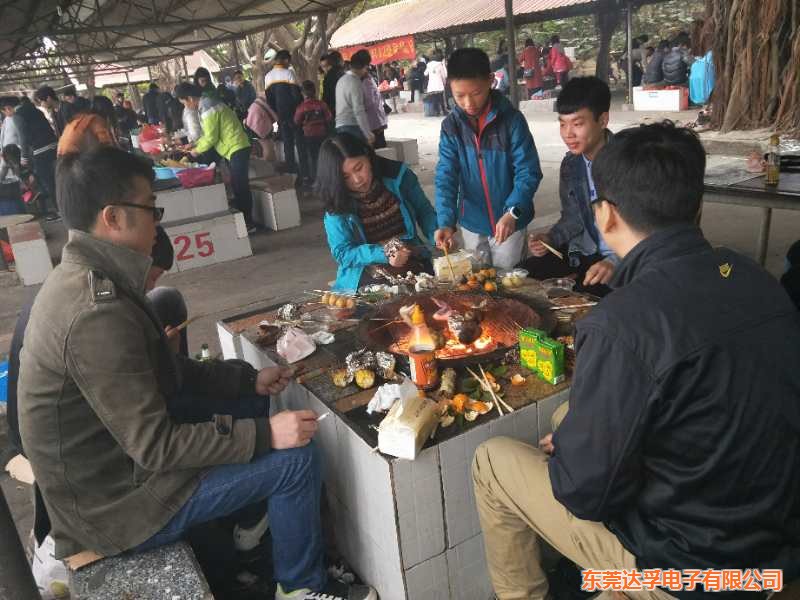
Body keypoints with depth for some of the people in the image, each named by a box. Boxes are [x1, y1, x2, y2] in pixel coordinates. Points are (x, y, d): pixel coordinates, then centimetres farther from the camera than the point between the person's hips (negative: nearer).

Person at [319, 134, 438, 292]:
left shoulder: (398, 176, -1)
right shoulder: (336, 205, -4)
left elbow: (424, 211, 11)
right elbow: (342, 252, -4)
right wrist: (384, 254, -18)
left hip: (414, 264, 1)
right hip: (367, 274, -1)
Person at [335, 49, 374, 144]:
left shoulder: (342, 79, 16)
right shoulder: (355, 82, -12)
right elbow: (359, 111, -19)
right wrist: (368, 134, -21)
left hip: (340, 127, 9)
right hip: (353, 127, -9)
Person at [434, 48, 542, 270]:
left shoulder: (511, 119, -13)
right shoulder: (451, 127, -4)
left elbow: (528, 172, -15)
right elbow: (446, 177, -9)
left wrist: (513, 212, -31)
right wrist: (446, 221, -24)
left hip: (508, 221, -3)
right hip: (472, 223, 3)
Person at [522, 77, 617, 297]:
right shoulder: (570, 164, 4)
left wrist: (616, 263, -35)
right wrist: (550, 239, -7)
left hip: (624, 257, -6)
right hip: (582, 253, 6)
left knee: (587, 292, -30)